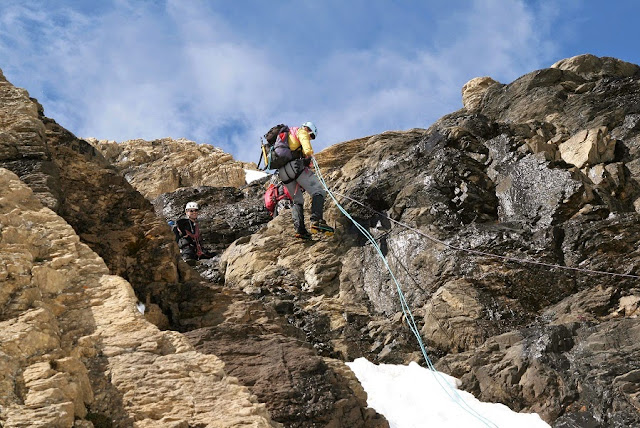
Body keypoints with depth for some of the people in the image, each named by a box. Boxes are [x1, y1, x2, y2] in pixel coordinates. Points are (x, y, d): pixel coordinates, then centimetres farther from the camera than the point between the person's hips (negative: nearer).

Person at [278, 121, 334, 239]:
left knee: (297, 200, 15)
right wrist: (309, 153, -27)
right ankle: (316, 221, -28)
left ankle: (299, 229, -3)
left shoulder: (286, 138, 38)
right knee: (318, 191, -8)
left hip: (282, 172, 8)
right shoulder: (301, 131, 13)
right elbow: (305, 142, -11)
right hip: (296, 166, -8)